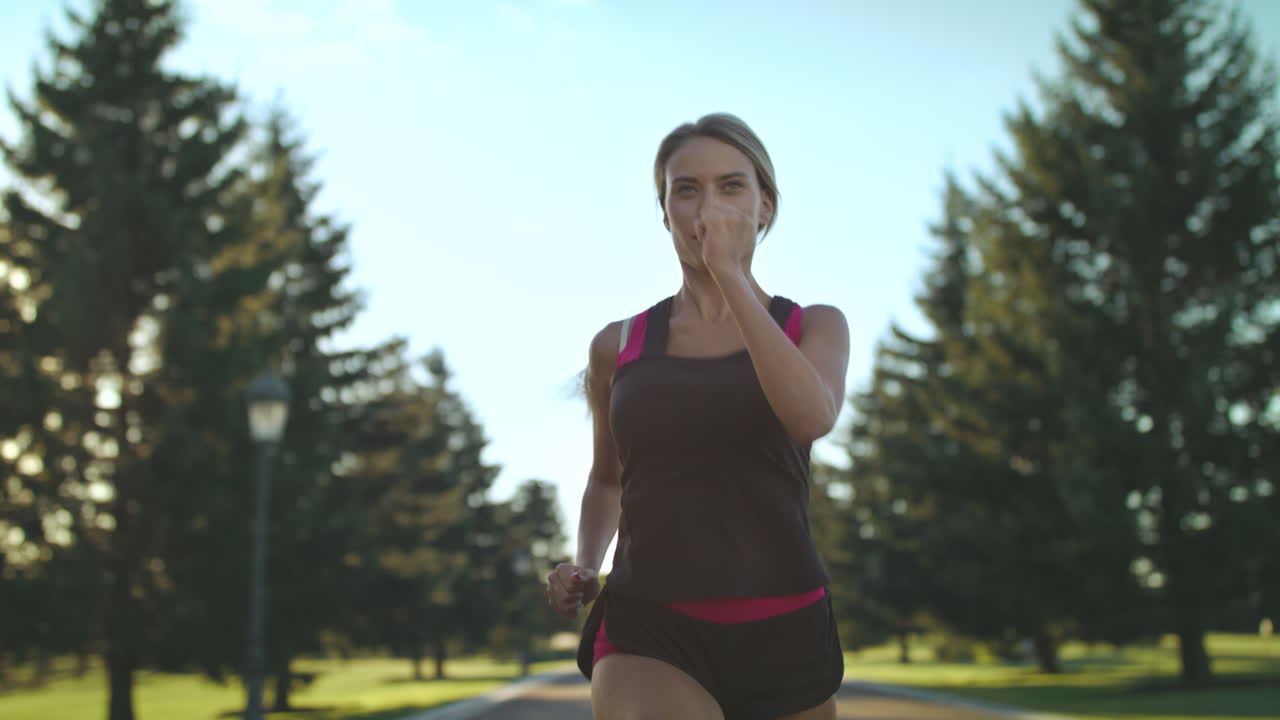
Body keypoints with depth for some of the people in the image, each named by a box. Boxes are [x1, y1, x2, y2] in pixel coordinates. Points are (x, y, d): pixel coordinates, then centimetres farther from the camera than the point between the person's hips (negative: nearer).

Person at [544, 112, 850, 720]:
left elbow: (812, 417, -17)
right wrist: (583, 569, 6)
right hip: (649, 636, -1)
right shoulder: (618, 346, 9)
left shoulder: (816, 327, 7)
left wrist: (730, 274, -15)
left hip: (780, 638, 1)